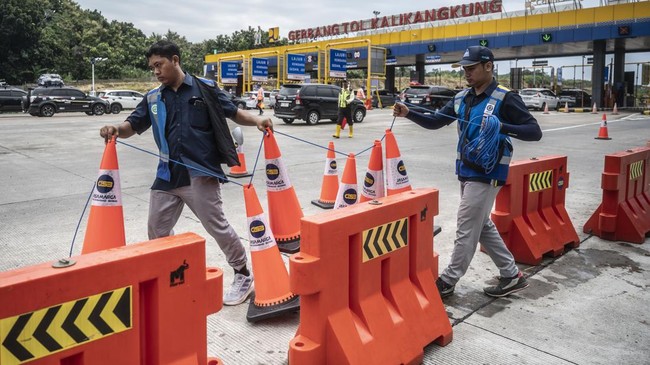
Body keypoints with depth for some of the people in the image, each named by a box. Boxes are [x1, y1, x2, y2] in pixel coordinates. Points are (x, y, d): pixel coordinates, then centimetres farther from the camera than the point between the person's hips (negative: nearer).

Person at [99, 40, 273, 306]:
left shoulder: (204, 88, 0)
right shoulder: (153, 99, 11)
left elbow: (233, 113, 4)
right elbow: (133, 126, 8)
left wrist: (257, 121, -14)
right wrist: (116, 129, -15)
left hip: (200, 173, -5)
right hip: (167, 175, 6)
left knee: (217, 226, -1)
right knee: (157, 232, 12)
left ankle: (243, 277, 17)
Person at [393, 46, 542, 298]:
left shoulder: (505, 99, -12)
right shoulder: (462, 98, 8)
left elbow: (535, 132, -15)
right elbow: (435, 122, 7)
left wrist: (503, 127, -32)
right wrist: (408, 113, -8)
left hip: (486, 175, -8)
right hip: (466, 173, 8)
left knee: (466, 230, -1)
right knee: (483, 227, 16)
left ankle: (447, 282, 12)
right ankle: (512, 276, 28)